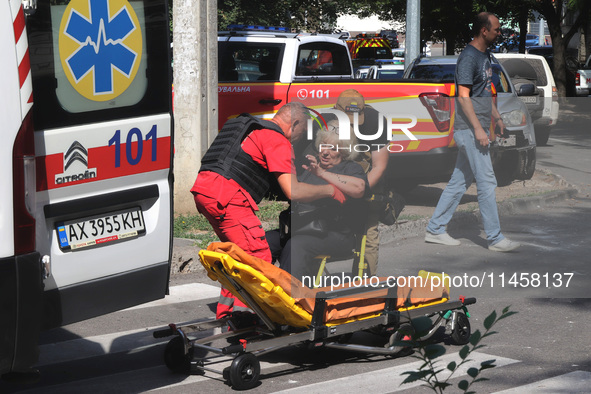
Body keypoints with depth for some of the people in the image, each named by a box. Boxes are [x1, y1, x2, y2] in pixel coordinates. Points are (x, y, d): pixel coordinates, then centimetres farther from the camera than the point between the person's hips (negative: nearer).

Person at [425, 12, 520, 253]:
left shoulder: (485, 55, 16)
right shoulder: (468, 57, -14)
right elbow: (463, 96, -19)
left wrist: (496, 117, 25)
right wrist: (478, 128, -23)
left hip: (476, 130, 10)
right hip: (469, 130, -10)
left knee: (460, 182, 11)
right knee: (486, 182, -7)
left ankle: (435, 230, 17)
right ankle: (495, 238, -3)